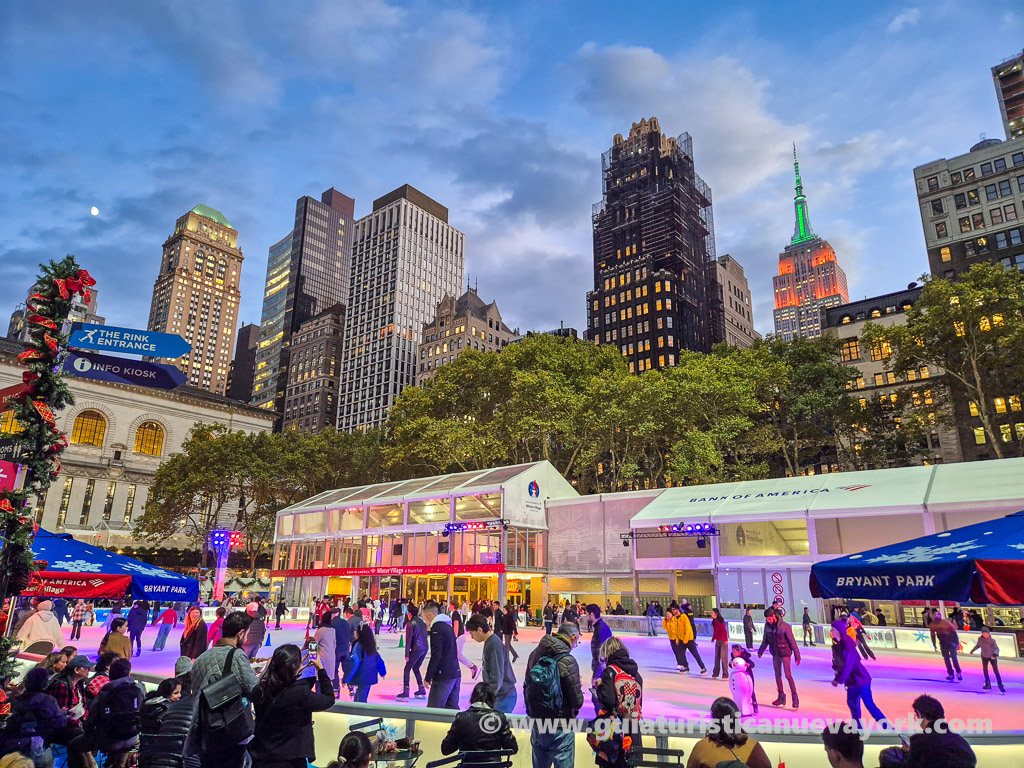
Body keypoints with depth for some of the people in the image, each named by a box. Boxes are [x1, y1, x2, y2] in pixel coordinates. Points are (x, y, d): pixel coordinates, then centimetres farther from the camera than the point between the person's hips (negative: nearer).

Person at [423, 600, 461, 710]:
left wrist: (428, 677, -12)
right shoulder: (447, 626, 16)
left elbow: (436, 656, -17)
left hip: (444, 676, -9)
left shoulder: (437, 628, -12)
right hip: (455, 673, 9)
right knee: (452, 708, 12)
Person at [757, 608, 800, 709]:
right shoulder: (767, 626, -3)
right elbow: (765, 640, 12)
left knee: (788, 675, -10)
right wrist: (760, 651, 20)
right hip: (775, 654, 5)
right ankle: (781, 697, 20)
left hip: (785, 653, -5)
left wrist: (797, 656, -11)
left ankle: (795, 697, -1)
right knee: (778, 675, 10)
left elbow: (792, 642, -13)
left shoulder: (785, 626, -18)